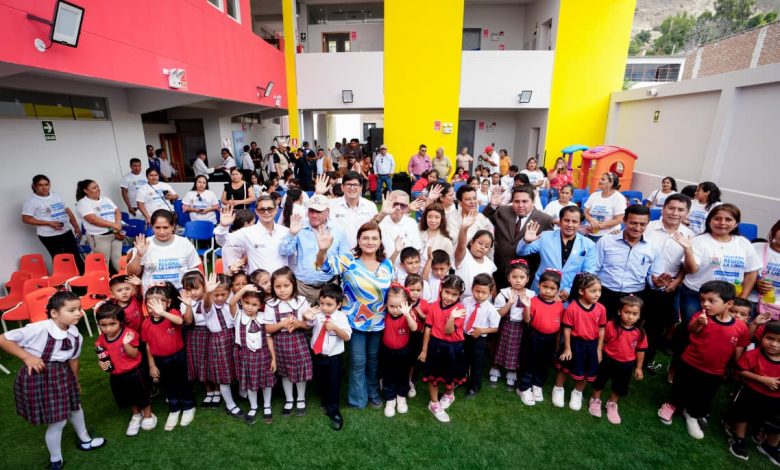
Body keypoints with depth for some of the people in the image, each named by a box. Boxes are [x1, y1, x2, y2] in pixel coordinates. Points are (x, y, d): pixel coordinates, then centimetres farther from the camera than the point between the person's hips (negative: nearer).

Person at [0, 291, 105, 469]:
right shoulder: (38, 329, -29)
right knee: (58, 421, 6)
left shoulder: (76, 336, -9)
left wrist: (75, 382, 17)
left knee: (75, 407, 25)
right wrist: (27, 357, -26)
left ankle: (84, 440, 54)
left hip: (62, 374, 6)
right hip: (37, 377, -6)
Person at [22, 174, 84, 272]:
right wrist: (49, 223, -19)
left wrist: (76, 227, 11)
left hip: (67, 232, 5)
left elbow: (68, 211, 14)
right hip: (49, 236, -5)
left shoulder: (56, 196, 9)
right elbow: (26, 219, -11)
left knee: (76, 256, 11)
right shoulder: (31, 201, -8)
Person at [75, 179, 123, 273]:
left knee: (118, 259, 9)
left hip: (115, 234, 5)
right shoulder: (83, 203, -6)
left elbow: (117, 212, 8)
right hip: (99, 237, -5)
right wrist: (113, 225, -19)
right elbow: (93, 219, -18)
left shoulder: (105, 199, 15)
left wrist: (118, 225, -11)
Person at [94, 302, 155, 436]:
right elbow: (101, 357, 9)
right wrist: (101, 363, -12)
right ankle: (136, 415, 48)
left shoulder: (129, 334, -23)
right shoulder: (101, 340, -7)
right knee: (128, 398, 23)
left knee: (142, 395, 13)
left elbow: (134, 355, -25)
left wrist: (126, 344, -41)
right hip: (116, 376, 5)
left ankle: (148, 415, 37)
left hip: (134, 373, -5)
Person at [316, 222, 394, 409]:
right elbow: (326, 265, -31)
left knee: (373, 360, 21)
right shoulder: (348, 261, -14)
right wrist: (323, 250, -52)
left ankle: (373, 393, 43)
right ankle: (358, 399, 32)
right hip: (355, 321, -3)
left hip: (378, 322, 3)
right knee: (358, 362, 9)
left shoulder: (387, 264, -2)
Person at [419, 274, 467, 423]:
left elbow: (448, 332, -22)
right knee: (433, 376, 13)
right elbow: (428, 328, -3)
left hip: (453, 348, -1)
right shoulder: (434, 306, -9)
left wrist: (452, 317, -39)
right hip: (435, 345, 1)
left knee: (450, 376, 20)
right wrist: (424, 350, 0)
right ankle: (434, 404, 34)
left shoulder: (459, 309, -17)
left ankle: (449, 395, 51)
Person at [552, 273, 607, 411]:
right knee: (565, 368, 14)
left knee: (586, 372, 18)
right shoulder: (572, 308, -22)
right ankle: (558, 389, 38)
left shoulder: (601, 309, -10)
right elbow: (567, 329, -13)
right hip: (575, 343, -3)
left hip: (591, 344, 4)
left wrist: (598, 349, 3)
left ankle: (577, 393, 42)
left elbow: (601, 330, 0)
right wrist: (567, 348, -9)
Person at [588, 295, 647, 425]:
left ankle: (612, 405, 45)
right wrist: (599, 355, -5)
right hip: (608, 360, -2)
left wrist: (638, 367, 3)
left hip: (627, 364, 2)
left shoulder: (640, 332, -15)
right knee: (600, 381, 16)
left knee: (620, 386, 20)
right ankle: (595, 401, 40)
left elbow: (640, 350, -3)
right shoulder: (611, 326, -22)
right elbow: (602, 341, -9)